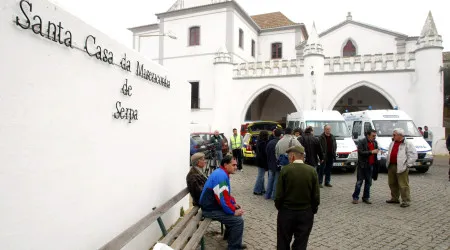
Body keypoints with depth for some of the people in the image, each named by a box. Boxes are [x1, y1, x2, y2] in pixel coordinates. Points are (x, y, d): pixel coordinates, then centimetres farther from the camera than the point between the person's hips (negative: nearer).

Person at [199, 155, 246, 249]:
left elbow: (226, 193, 19)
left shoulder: (222, 173, 9)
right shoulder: (221, 176, -25)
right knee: (238, 220, -14)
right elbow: (223, 198, -28)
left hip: (214, 204, 10)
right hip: (211, 209, -10)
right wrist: (234, 212, -17)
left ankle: (229, 234, 31)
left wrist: (234, 204, 7)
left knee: (238, 209, 16)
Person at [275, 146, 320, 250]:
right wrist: (313, 210, 11)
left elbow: (279, 195, -11)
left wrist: (279, 207, 7)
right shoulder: (312, 171, -7)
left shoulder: (285, 170, -12)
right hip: (306, 213, 1)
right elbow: (316, 196, -5)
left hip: (286, 212, -1)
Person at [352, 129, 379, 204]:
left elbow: (376, 152, 19)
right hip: (362, 165, -6)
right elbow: (361, 152, -19)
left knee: (368, 182, 10)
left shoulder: (375, 142, 8)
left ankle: (366, 197, 20)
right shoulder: (361, 142, -10)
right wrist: (371, 152, -25)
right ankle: (355, 197, 7)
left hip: (370, 165, 6)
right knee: (359, 182, -1)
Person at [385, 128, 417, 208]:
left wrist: (407, 164, -12)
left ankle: (406, 201, 3)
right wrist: (387, 161, 17)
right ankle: (394, 198, 28)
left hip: (401, 167, -8)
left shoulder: (408, 144, -8)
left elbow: (413, 155, -11)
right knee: (392, 183, 15)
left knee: (403, 185, -5)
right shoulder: (392, 143, 16)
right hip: (391, 166, 8)